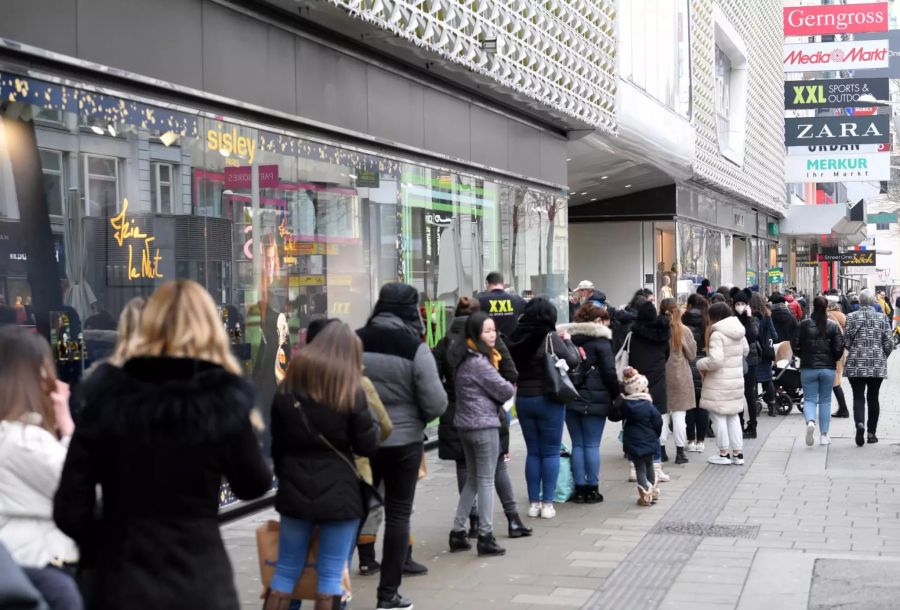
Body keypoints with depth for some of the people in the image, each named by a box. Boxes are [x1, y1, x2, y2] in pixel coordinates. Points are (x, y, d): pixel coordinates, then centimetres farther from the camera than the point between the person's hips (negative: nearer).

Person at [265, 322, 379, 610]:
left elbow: (277, 444, 10)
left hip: (295, 490, 4)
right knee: (331, 574, 2)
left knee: (286, 571, 12)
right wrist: (371, 428, 14)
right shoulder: (351, 391, -6)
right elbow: (368, 446, -4)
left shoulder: (288, 387, 5)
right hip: (339, 492, -3)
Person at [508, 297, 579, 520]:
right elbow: (572, 360, -10)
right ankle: (547, 504, 5)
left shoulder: (517, 338, 0)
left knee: (532, 451, 13)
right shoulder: (551, 338, -14)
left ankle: (533, 502, 15)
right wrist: (567, 341, 6)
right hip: (548, 400, -4)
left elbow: (514, 368, 8)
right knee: (551, 452, 5)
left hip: (523, 399, 4)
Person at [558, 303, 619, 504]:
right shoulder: (601, 340, -6)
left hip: (570, 398, 5)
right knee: (592, 445, 1)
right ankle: (592, 489, 5)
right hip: (594, 400, -5)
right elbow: (609, 372, -8)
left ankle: (579, 488, 10)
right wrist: (616, 394, 3)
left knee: (577, 444, 9)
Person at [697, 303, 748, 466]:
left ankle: (724, 453, 8)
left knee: (718, 416, 4)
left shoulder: (717, 334, -18)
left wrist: (701, 365, -8)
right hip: (737, 379, 8)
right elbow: (745, 350, 22)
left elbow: (715, 360, -25)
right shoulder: (739, 332, 7)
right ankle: (738, 453, 17)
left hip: (719, 381, -8)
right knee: (733, 416, 16)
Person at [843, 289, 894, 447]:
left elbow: (846, 342, -3)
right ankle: (871, 433, 15)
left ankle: (860, 423, -23)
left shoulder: (851, 317, -3)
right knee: (873, 397, 11)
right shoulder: (882, 318, 0)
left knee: (858, 397, 3)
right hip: (878, 365, 1)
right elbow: (888, 344, 0)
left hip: (856, 364, -1)